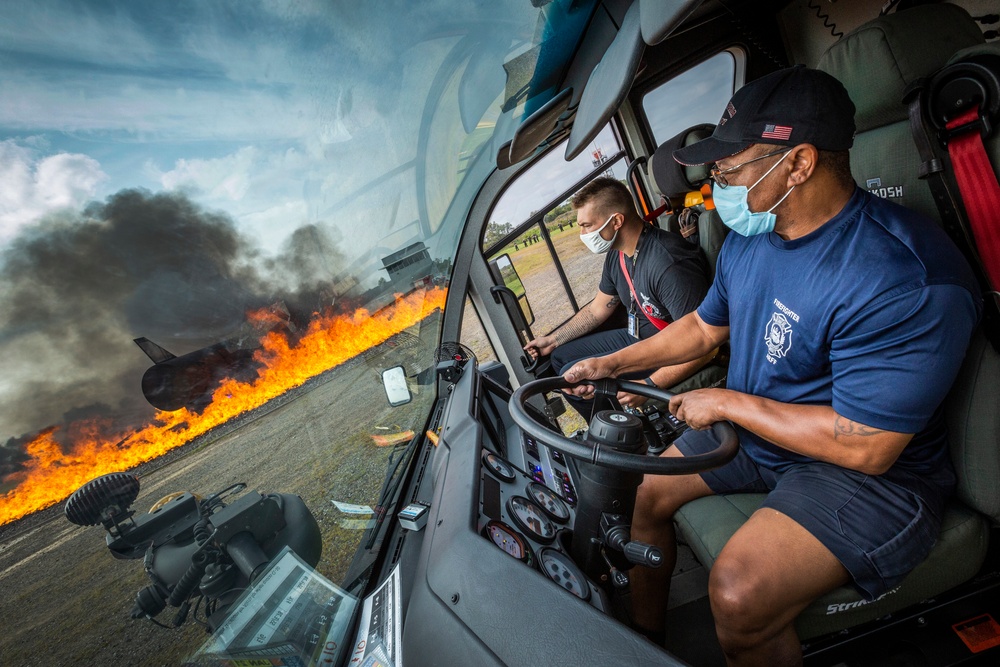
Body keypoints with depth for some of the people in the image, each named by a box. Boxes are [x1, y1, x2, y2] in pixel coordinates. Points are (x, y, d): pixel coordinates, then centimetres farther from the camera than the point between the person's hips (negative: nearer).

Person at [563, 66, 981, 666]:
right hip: (752, 431, 8)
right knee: (644, 492, 7)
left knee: (739, 596, -27)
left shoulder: (904, 278, -30)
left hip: (871, 474, -7)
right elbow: (705, 326, 11)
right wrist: (613, 364, 7)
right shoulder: (749, 238, -2)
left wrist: (726, 401, -20)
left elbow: (865, 448, -28)